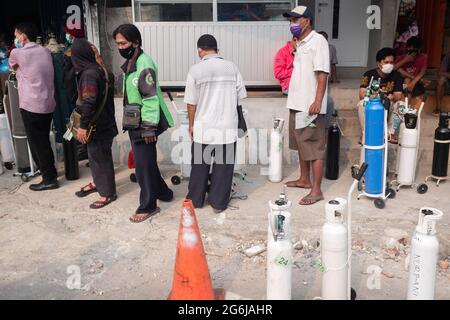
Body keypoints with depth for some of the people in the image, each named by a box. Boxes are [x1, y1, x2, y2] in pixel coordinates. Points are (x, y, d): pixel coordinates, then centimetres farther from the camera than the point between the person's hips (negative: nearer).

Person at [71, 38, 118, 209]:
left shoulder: (89, 74, -22)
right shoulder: (99, 70, 6)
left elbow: (88, 103, -25)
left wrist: (83, 126, -20)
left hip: (97, 125, -9)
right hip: (102, 122, 9)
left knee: (100, 156, 2)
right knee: (96, 154, 22)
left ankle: (108, 193, 13)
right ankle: (98, 182, 39)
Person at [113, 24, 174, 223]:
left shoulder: (144, 65, -19)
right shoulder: (129, 63, 11)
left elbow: (151, 99, -22)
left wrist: (149, 127, -23)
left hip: (144, 124, -9)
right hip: (134, 123, 9)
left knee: (144, 165, -2)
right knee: (147, 162, 18)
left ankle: (148, 207, 10)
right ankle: (163, 192, 34)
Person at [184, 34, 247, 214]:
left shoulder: (196, 70, -7)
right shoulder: (232, 67, -1)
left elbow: (191, 103, -4)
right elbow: (240, 97, 4)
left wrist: (191, 124, 9)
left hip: (203, 127, 0)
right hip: (228, 127, 1)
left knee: (200, 165, 13)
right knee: (223, 165, 9)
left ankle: (196, 200, 25)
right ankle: (218, 203, 16)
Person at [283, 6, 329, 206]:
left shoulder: (317, 41, -11)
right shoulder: (301, 43, 16)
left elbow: (322, 74, -19)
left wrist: (317, 101, -26)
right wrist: (295, 100, 19)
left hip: (311, 106, -9)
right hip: (297, 104, 10)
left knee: (314, 148, -4)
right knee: (301, 145, 18)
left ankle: (316, 190, 1)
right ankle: (304, 180, 31)